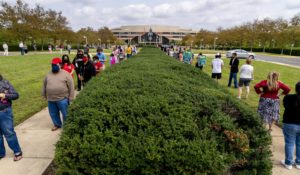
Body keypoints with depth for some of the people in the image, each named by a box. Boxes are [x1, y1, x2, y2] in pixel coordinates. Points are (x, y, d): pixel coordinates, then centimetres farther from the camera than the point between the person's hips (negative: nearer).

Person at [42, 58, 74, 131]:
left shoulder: (66, 74, -6)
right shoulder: (48, 75, 9)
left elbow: (71, 86, -7)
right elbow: (44, 85, 20)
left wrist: (71, 98, -9)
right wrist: (44, 95, 22)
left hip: (62, 99, -5)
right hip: (51, 99, 5)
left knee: (65, 113, 5)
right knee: (53, 113, 16)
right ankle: (57, 124, 37)